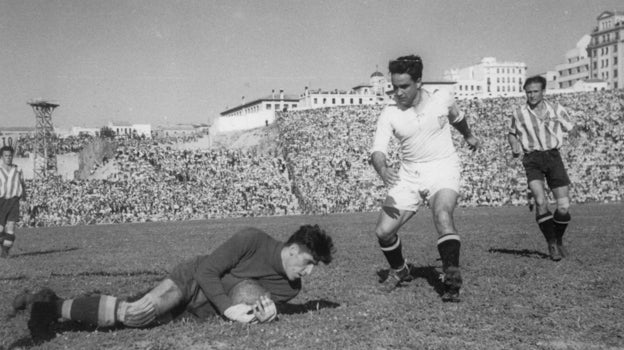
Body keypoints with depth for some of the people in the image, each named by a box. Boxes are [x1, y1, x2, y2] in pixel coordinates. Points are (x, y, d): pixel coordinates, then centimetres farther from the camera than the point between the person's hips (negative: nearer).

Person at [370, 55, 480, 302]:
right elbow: (378, 150, -17)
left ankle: (452, 279, -29)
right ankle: (399, 271, 25)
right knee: (383, 231, -4)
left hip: (442, 169, -2)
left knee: (443, 216, -32)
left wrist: (468, 135, 39)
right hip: (409, 175, 2)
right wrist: (382, 169, -40)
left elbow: (457, 117, 20)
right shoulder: (389, 115, -6)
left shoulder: (441, 100, -4)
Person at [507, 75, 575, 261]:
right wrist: (514, 145, 2)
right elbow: (511, 133, 20)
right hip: (532, 159, -1)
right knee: (540, 202, -22)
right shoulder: (518, 113, 4)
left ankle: (559, 241, 22)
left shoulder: (556, 109, 6)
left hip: (553, 156, 1)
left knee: (564, 207, -6)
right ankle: (551, 244, -5)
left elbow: (572, 130, 16)